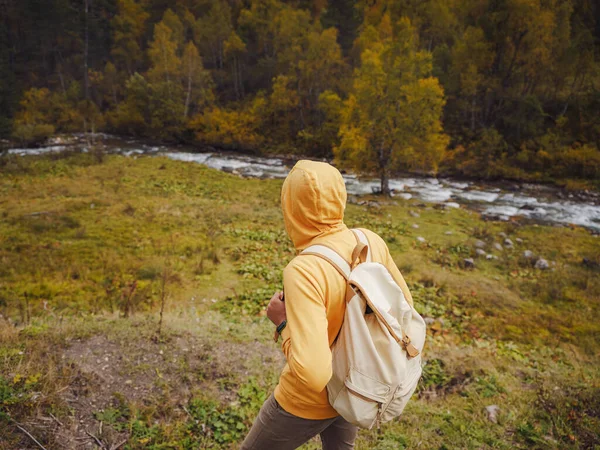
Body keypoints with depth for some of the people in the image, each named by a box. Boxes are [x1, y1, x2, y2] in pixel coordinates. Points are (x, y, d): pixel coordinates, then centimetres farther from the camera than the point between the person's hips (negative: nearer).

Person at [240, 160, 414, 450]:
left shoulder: (303, 271, -37)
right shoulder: (371, 242, -16)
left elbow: (313, 373, -39)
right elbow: (403, 303, 0)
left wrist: (283, 323, -24)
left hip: (309, 399, -6)